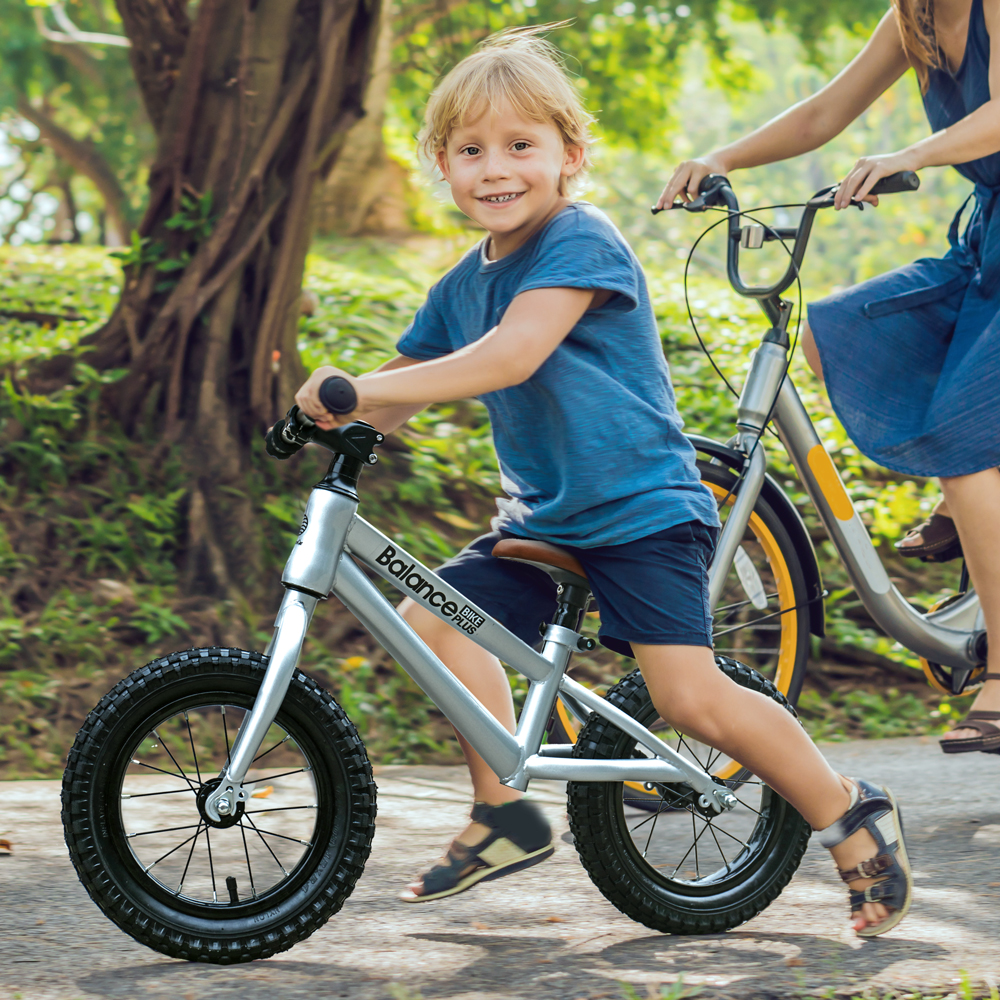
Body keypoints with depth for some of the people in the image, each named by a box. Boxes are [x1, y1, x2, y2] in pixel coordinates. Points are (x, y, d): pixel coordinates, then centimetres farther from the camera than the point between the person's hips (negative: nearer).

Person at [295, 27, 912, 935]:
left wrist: (366, 387, -32)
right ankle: (505, 815, 8)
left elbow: (512, 355, -30)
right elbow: (396, 400, 14)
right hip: (544, 519, 8)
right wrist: (343, 407, -10)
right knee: (428, 619, -6)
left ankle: (852, 815, 4)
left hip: (642, 511, -8)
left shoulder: (581, 242, -16)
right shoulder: (463, 286, 9)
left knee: (691, 698, -16)